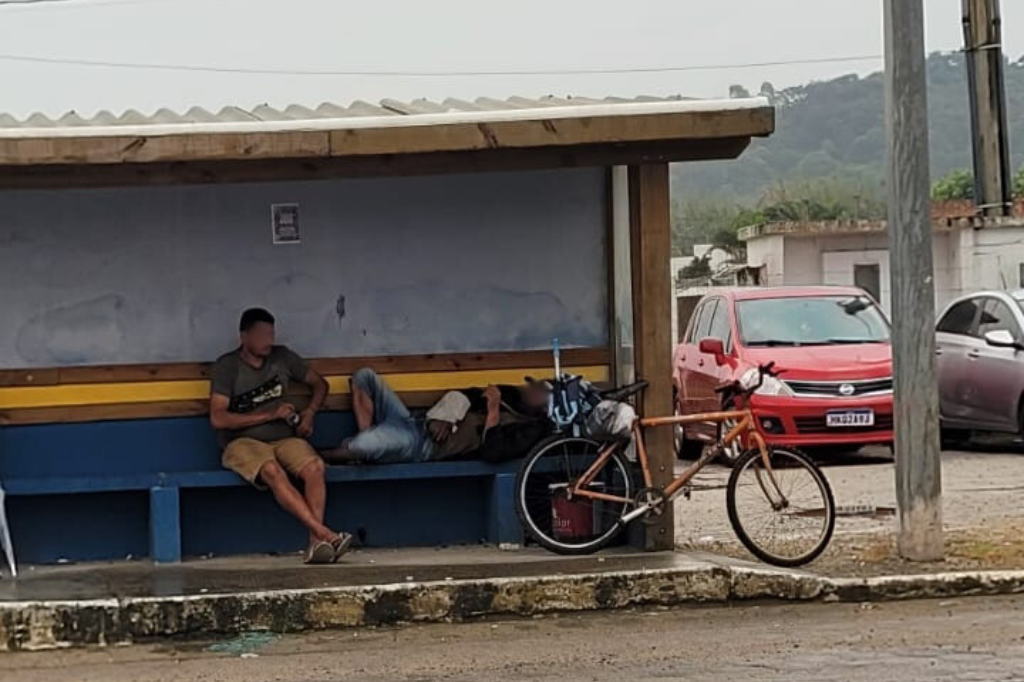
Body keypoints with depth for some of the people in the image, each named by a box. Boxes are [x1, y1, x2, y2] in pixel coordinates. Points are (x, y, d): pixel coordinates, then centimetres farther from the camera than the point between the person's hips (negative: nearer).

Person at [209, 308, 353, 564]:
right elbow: (218, 418, -11)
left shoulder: (282, 357, 11)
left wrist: (310, 413, 3)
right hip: (243, 442, -4)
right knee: (273, 472, -37)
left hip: (284, 439, 4)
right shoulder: (227, 366, -1)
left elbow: (319, 384, 25)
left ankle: (317, 542, -39)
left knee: (314, 466, -30)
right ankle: (326, 534, -44)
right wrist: (270, 415, -11)